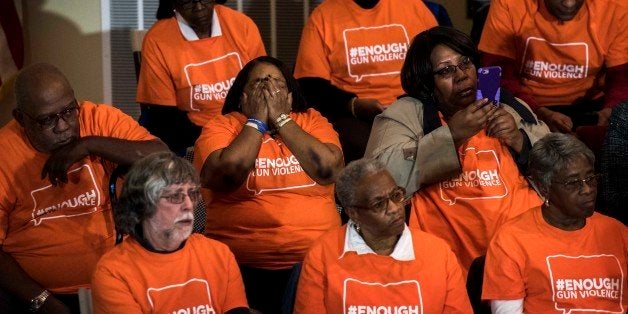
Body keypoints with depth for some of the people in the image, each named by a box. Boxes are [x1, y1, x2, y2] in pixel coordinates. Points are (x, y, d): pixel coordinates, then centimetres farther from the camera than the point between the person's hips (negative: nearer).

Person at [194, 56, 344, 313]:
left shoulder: (312, 121, 12)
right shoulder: (220, 127, 6)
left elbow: (329, 170, -7)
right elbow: (227, 176, -13)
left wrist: (280, 118, -3)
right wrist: (257, 120, -3)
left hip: (316, 260, 2)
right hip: (244, 266, -2)